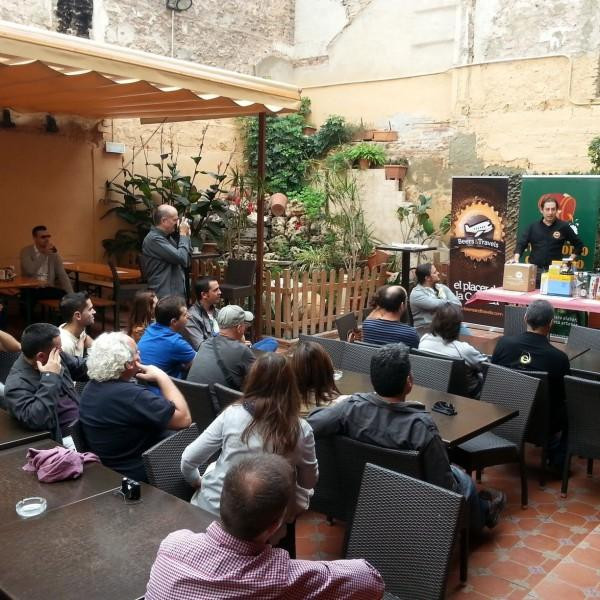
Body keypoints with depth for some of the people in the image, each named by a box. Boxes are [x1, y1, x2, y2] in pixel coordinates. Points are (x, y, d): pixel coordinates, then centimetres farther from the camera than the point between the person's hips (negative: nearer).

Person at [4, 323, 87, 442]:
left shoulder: (57, 358, 1)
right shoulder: (17, 384, -19)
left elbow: (80, 367, 20)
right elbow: (37, 421, -32)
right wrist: (50, 377, -28)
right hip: (64, 438, -8)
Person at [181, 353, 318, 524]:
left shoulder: (232, 414, -14)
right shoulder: (301, 430, -14)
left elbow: (188, 460, -6)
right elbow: (309, 482, 2)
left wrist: (198, 482, 14)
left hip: (213, 508, 1)